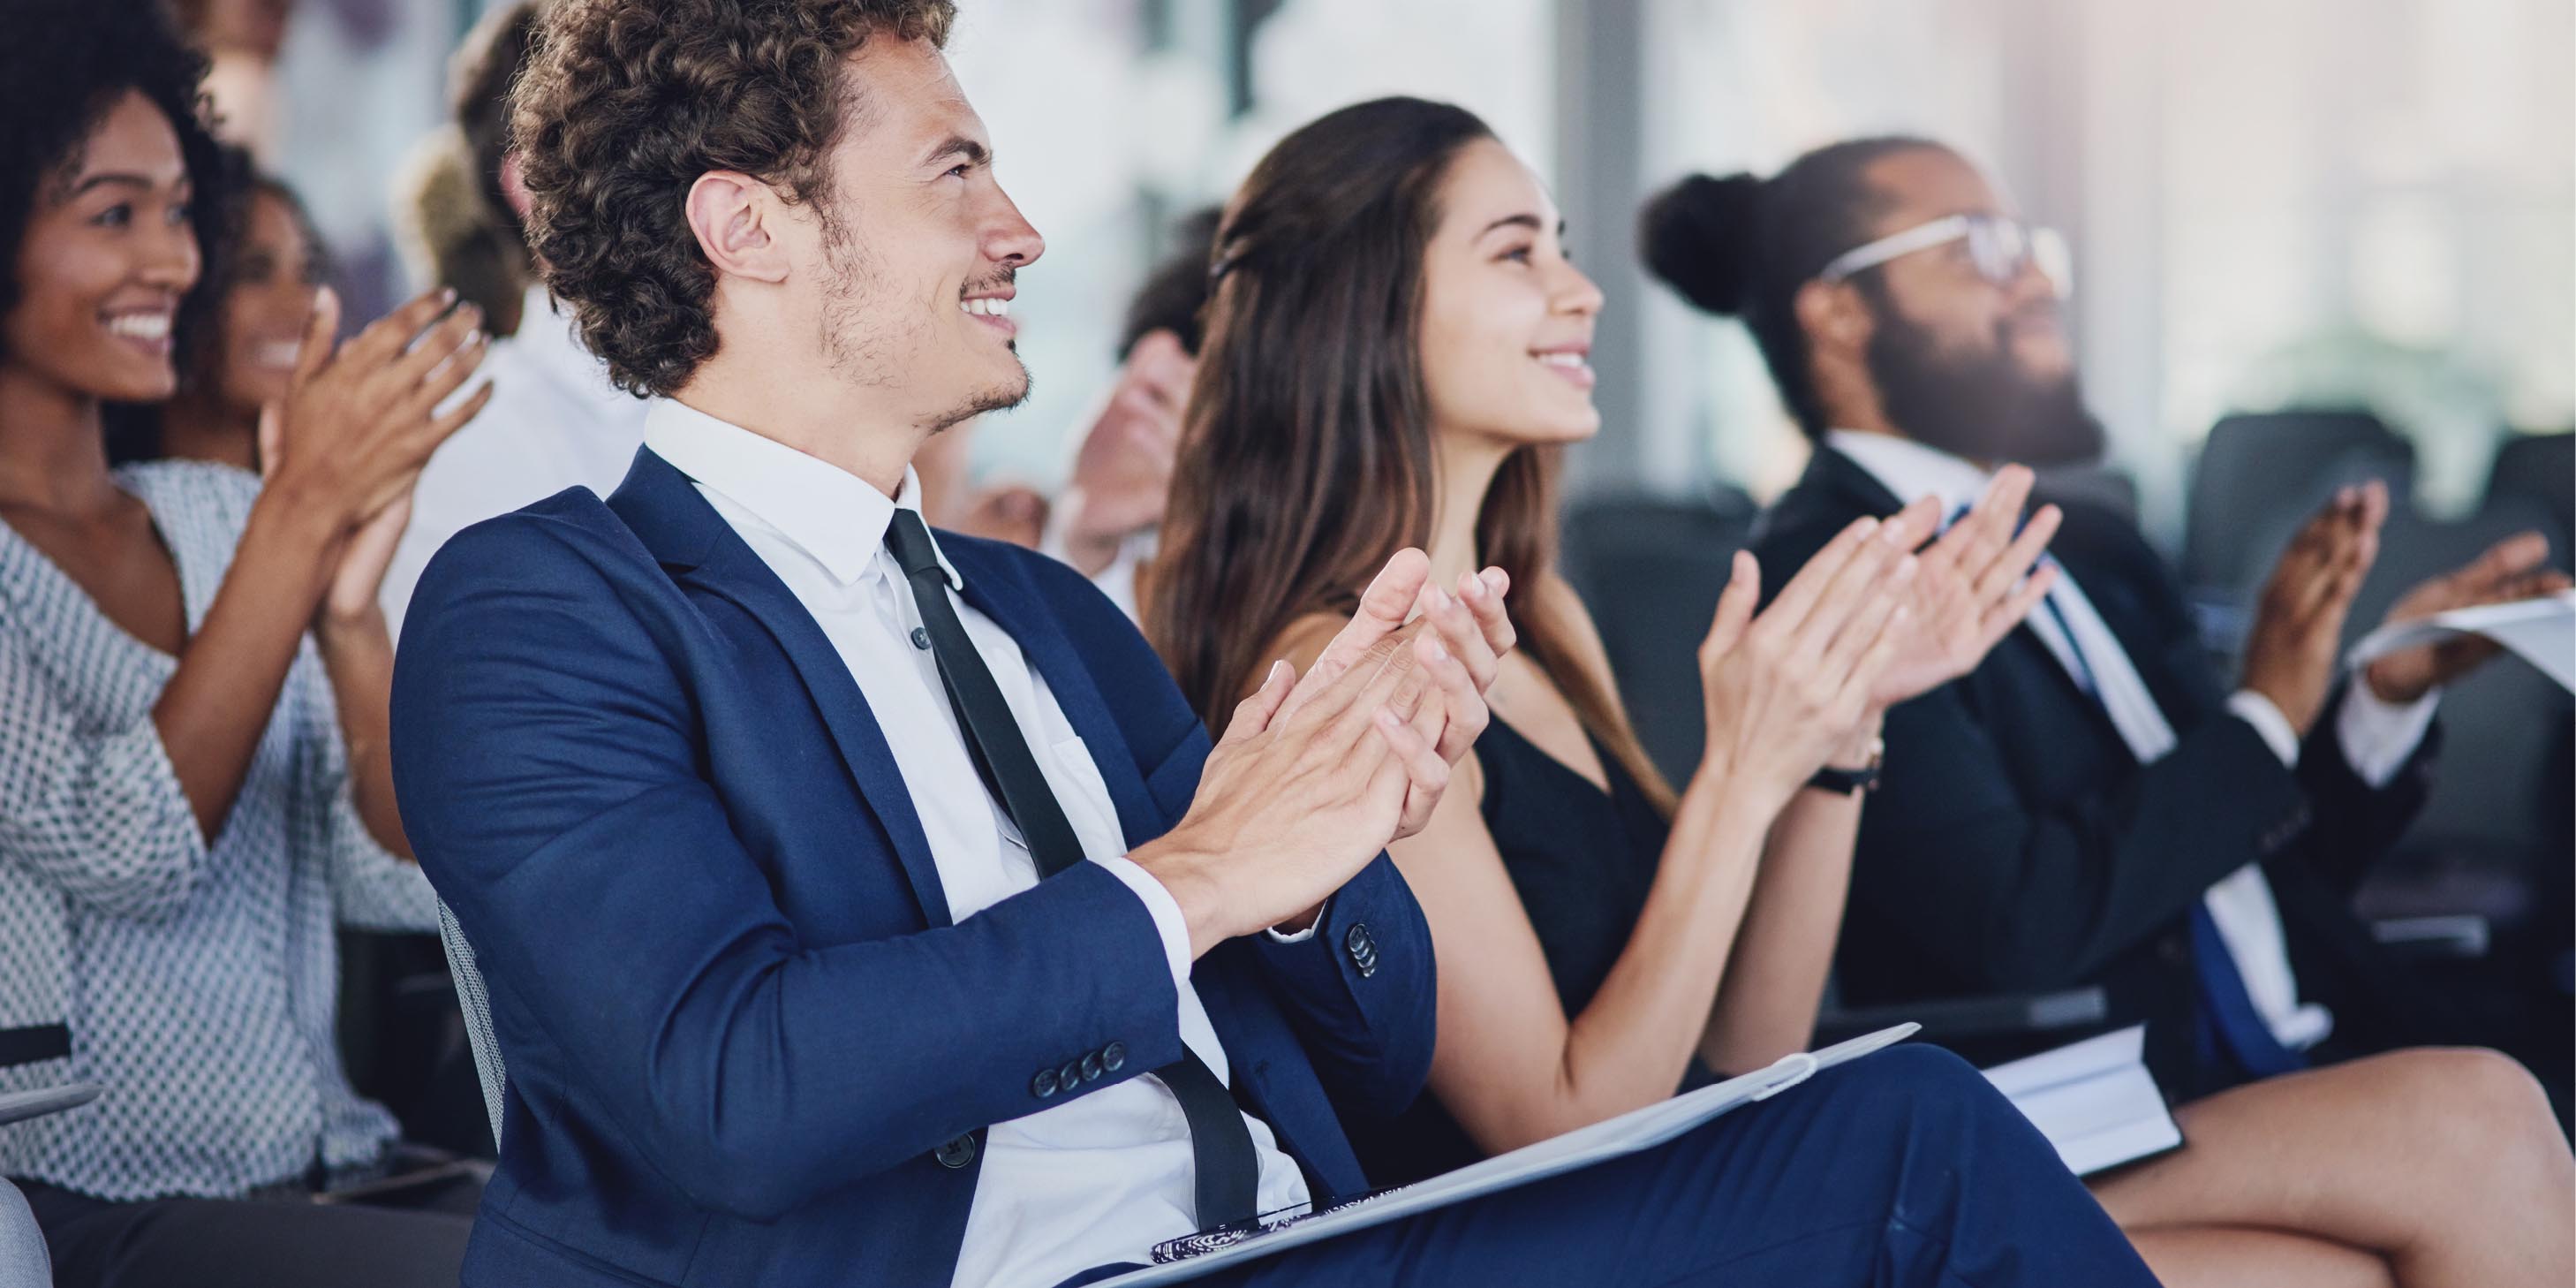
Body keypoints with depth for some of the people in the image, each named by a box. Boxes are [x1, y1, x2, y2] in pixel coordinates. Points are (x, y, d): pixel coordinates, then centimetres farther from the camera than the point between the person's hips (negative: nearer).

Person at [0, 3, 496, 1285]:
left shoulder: (218, 517, 13)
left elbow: (406, 883, 6)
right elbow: (122, 851, -18)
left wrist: (348, 610, -10)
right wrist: (302, 513, -18)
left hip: (317, 1180, 6)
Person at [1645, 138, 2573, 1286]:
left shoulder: (2095, 557, 21)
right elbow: (2022, 919, -15)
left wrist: (2390, 695, 7)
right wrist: (2264, 720, -5)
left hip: (2305, 1096, 8)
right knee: (2478, 1120, -28)